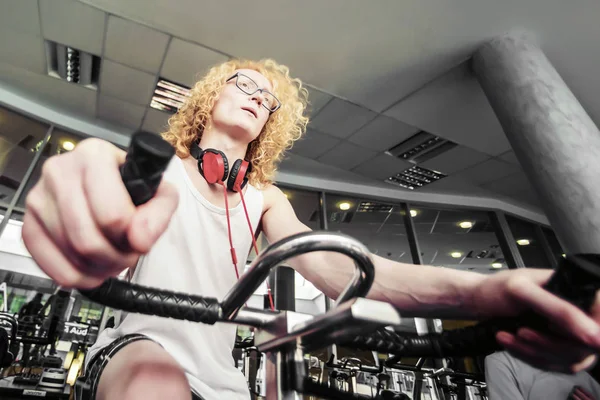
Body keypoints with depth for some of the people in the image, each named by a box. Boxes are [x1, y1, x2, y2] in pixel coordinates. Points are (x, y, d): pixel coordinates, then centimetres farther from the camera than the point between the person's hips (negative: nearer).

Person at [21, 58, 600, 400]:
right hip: (142, 340, -3)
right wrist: (94, 167, -52)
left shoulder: (263, 200, 6)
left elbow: (327, 263, -11)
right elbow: (117, 164, -23)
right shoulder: (161, 164, 2)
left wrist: (476, 292, -28)